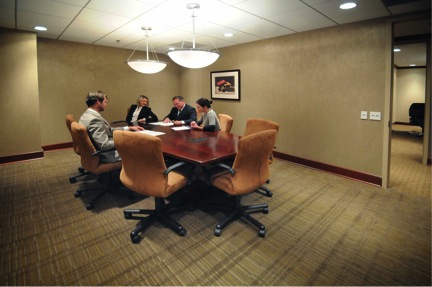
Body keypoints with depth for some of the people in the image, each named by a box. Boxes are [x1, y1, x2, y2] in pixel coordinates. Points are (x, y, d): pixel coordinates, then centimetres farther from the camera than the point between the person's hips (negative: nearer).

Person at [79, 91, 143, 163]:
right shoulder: (94, 119, -26)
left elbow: (108, 130, 10)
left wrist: (129, 128, 9)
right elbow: (104, 145, -30)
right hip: (106, 155, -9)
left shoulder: (86, 115, 4)